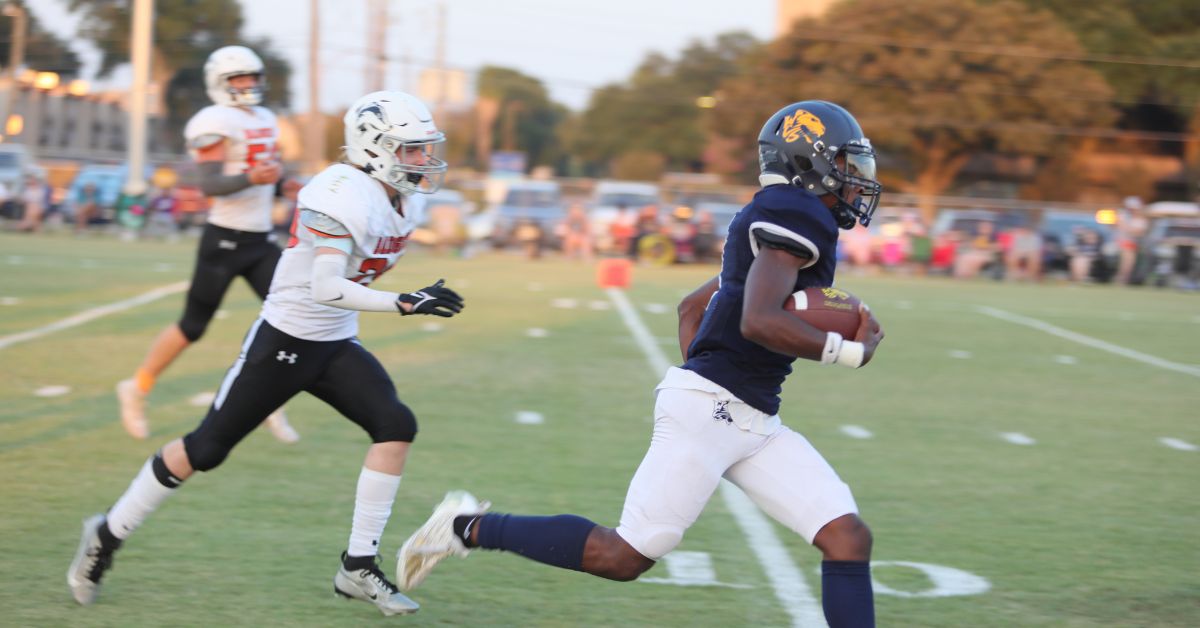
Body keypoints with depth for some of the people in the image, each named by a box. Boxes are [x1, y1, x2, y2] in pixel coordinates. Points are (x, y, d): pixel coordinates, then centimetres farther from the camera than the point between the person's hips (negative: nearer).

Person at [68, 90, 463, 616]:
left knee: (396, 427, -11)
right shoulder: (345, 196, -25)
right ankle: (108, 534, 18)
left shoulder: (400, 202, 4)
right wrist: (405, 303, -37)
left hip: (336, 346, 8)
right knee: (206, 448, 0)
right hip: (284, 342, -8)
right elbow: (325, 288, -33)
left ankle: (358, 567, -5)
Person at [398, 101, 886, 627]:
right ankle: (470, 527, 9)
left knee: (848, 538, -2)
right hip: (709, 409, -10)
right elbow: (758, 321, -26)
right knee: (623, 557, -6)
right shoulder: (797, 214, -11)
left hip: (753, 424, 10)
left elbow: (691, 306, 27)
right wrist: (851, 351, -15)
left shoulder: (767, 226, 19)